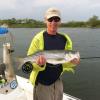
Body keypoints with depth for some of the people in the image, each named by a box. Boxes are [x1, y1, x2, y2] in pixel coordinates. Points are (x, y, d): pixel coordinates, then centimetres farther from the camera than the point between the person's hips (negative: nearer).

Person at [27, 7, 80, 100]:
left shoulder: (65, 39, -1)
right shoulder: (38, 38, -16)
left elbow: (65, 62, 5)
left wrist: (72, 62, -16)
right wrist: (39, 64, -34)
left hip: (57, 81, 5)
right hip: (42, 83, -4)